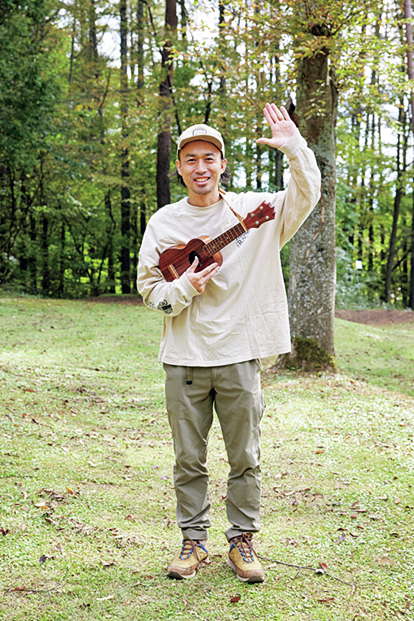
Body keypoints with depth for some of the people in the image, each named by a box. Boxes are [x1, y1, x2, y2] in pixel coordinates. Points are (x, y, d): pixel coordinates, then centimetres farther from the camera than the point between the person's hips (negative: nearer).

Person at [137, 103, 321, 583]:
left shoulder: (253, 210, 1)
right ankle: (193, 541, 24)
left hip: (239, 354, -1)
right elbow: (148, 289, 6)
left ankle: (242, 541, 23)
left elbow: (306, 196, -9)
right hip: (184, 358, 1)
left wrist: (294, 147, -21)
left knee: (245, 459, 8)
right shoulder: (163, 222, 5)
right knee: (189, 460, 9)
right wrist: (185, 287, -13)